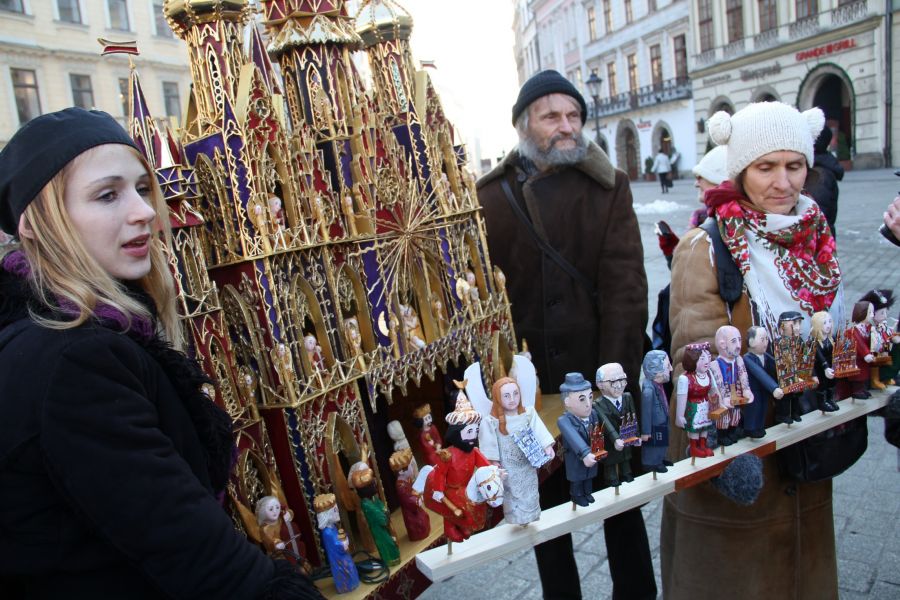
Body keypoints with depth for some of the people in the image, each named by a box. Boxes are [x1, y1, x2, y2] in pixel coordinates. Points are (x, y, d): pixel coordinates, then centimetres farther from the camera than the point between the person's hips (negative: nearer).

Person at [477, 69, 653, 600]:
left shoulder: (609, 187, -2)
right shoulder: (492, 196, -2)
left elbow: (625, 287, -10)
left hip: (603, 381, 0)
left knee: (622, 504, 17)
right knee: (547, 509, 19)